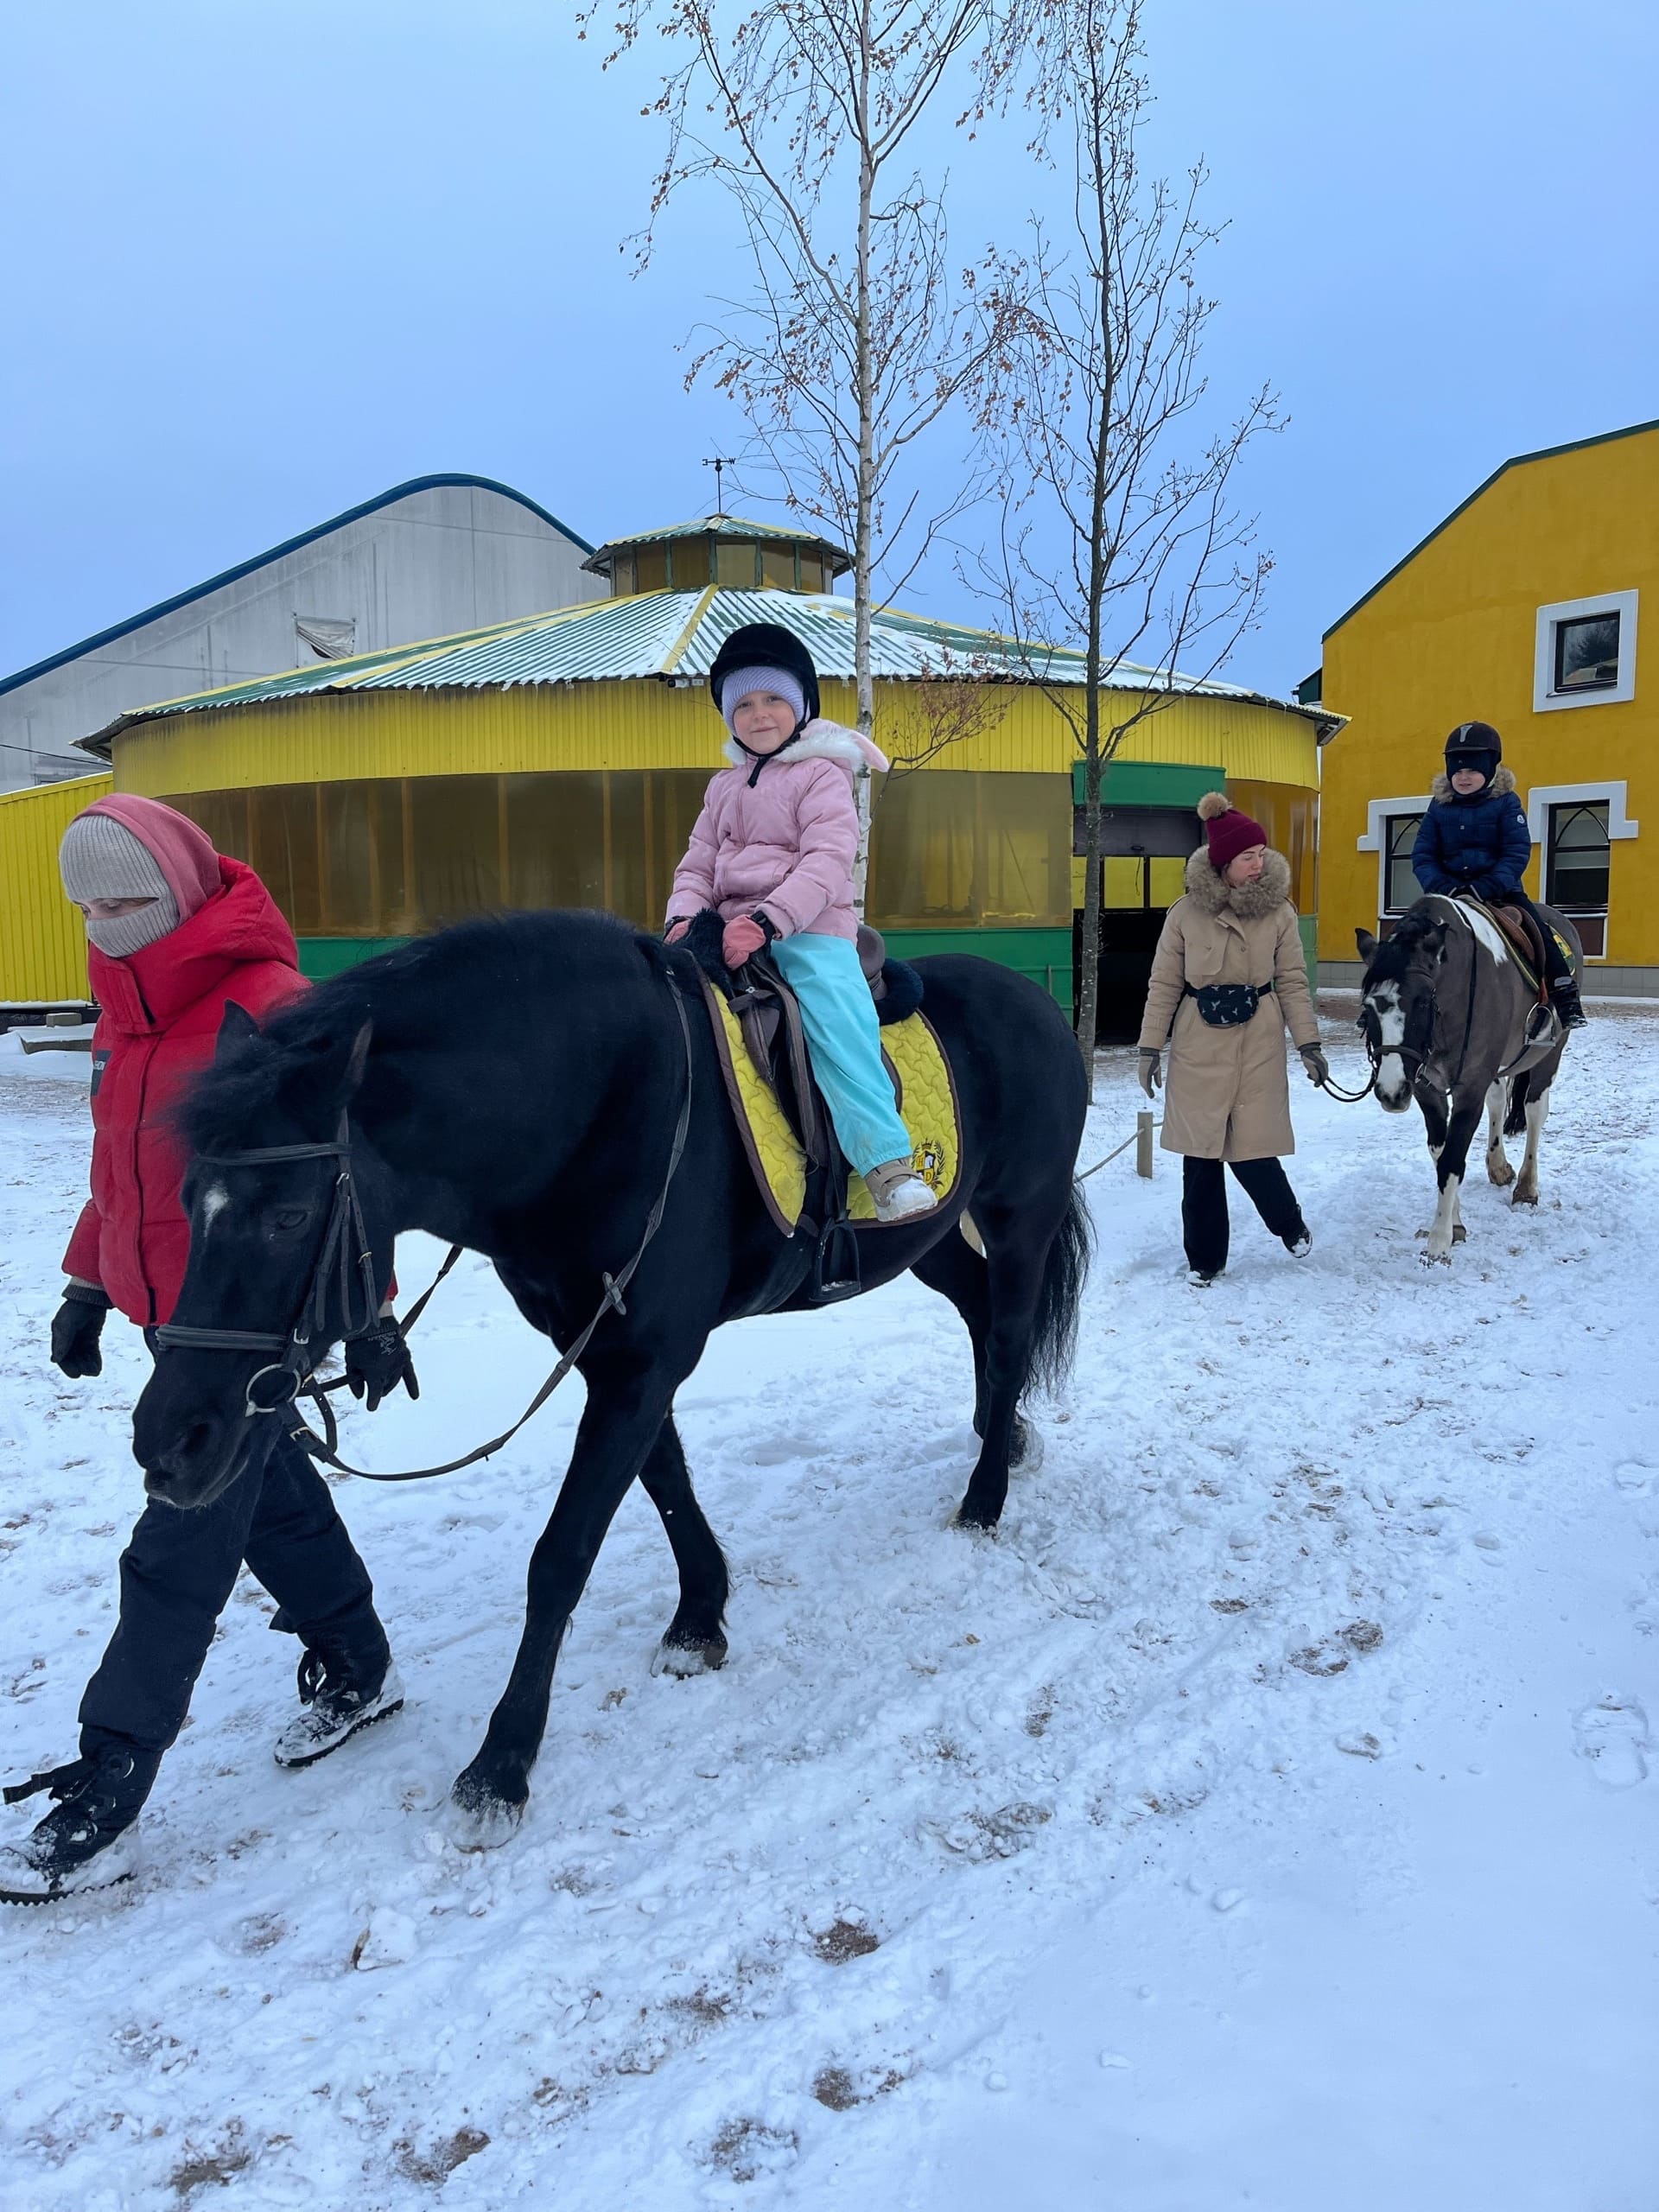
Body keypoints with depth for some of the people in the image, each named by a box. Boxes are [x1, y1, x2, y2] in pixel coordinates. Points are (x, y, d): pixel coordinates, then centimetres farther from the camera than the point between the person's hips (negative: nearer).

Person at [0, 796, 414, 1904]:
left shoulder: (268, 1003, -17)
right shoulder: (126, 1012, 9)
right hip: (169, 1311, 8)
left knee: (180, 1552, -2)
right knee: (269, 1495, 19)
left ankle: (104, 1797, 7)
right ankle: (357, 1666, 38)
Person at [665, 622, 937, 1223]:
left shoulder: (822, 774, 1)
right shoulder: (724, 786, 22)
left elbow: (827, 862, -12)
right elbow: (698, 864, 19)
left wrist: (769, 919, -26)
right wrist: (684, 916, -4)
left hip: (810, 929, -6)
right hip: (731, 933, 6)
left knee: (841, 1025, -28)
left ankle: (889, 1164, -32)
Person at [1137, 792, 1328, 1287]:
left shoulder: (1279, 912, -3)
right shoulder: (1186, 913, -5)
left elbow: (1293, 982, 1)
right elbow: (1164, 984, -1)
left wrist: (1309, 1043, -5)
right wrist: (1151, 1047, -2)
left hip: (1258, 1046, 0)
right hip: (1198, 1046, 1)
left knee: (1252, 1150, -1)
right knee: (1200, 1154, 6)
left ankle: (1289, 1223, 30)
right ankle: (1204, 1256, 22)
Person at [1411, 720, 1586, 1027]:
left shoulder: (1506, 803, -3)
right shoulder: (1439, 807, 4)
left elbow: (1517, 854, -10)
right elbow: (1422, 857, 1)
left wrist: (1486, 887, -25)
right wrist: (1443, 886, -18)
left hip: (1500, 889, -2)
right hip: (1451, 891, 2)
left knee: (1538, 930, -19)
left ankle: (1566, 999, -15)